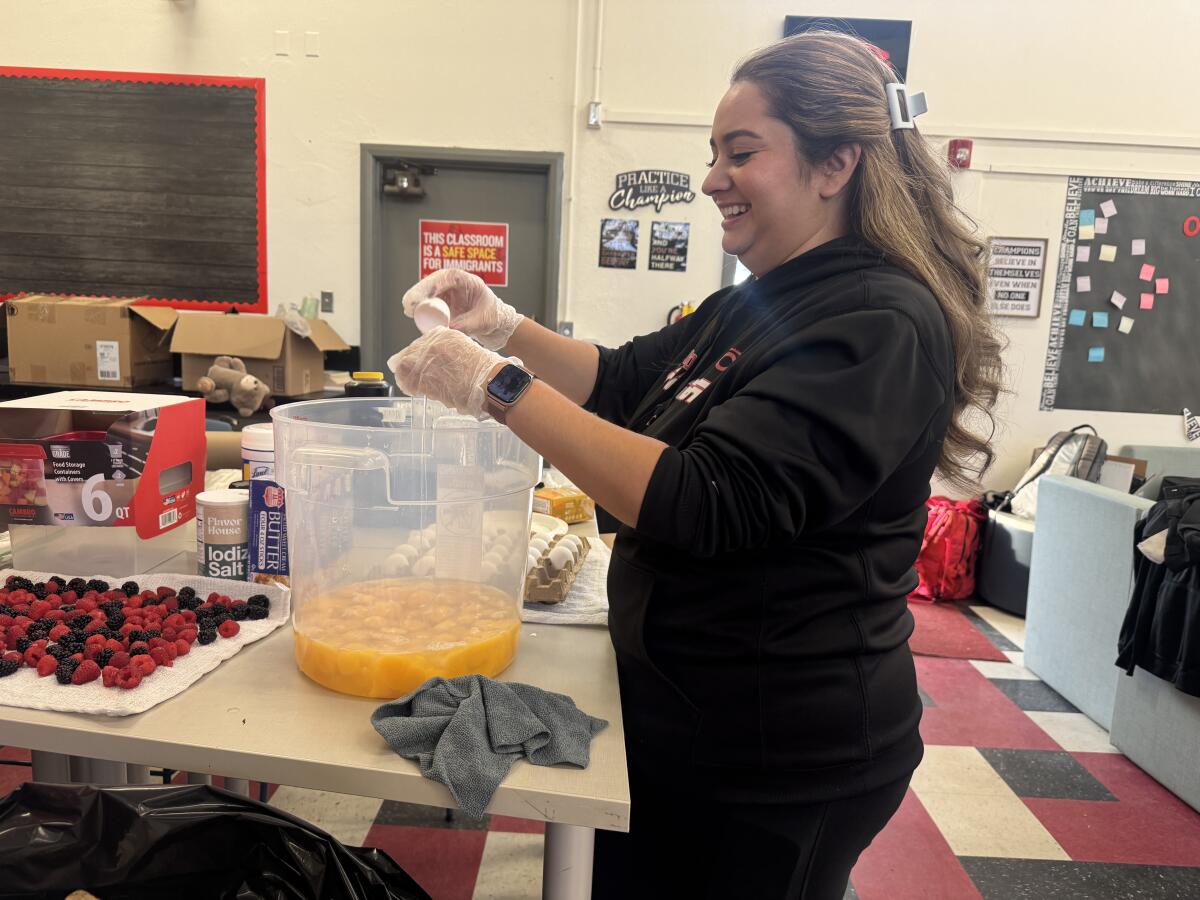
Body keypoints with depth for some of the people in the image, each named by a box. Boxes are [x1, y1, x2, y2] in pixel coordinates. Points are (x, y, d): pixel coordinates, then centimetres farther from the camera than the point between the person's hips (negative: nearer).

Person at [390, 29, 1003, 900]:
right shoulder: (758, 303, 7)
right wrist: (505, 327, -1)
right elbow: (626, 382, 15)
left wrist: (499, 387, -28)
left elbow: (703, 502, -30)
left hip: (783, 758, -8)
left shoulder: (882, 326, -21)